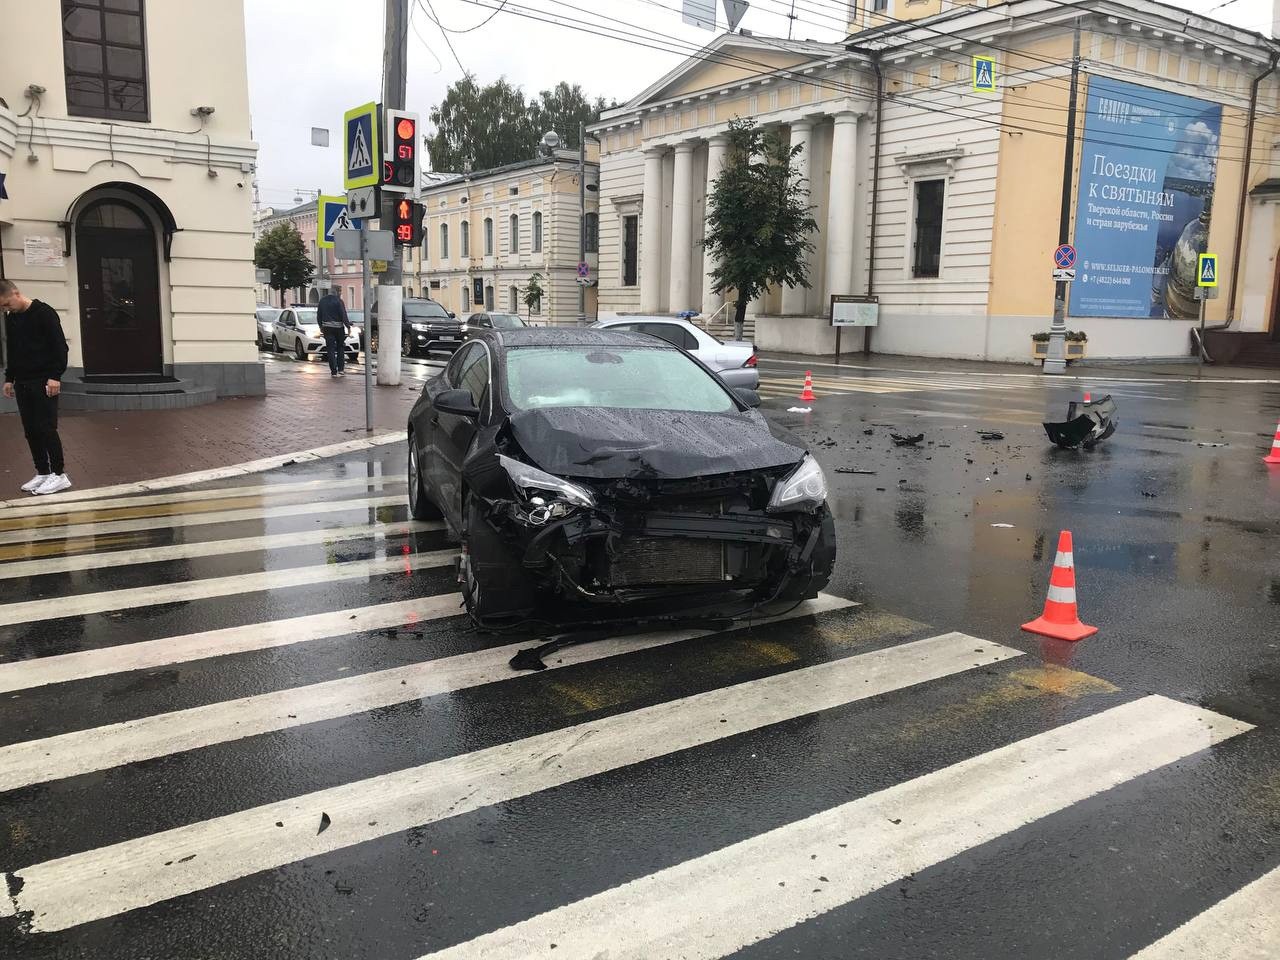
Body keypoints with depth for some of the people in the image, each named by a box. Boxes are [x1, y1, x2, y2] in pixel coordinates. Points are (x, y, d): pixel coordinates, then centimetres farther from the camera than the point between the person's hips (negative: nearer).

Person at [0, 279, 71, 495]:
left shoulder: (44, 313, -10)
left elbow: (60, 346, -13)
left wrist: (55, 376, -18)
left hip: (44, 383, -7)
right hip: (22, 383, 8)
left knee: (46, 428, -8)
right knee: (31, 430, 7)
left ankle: (59, 474, -1)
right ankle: (42, 472, 13)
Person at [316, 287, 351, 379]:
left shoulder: (322, 300, 5)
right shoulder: (338, 300, -12)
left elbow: (319, 315, 11)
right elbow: (343, 315, -13)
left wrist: (321, 326, 21)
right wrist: (348, 326, -5)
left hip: (327, 327, 3)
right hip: (338, 326, -3)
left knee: (330, 349, 2)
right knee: (340, 348, 15)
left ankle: (334, 372, -2)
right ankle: (341, 369, 14)